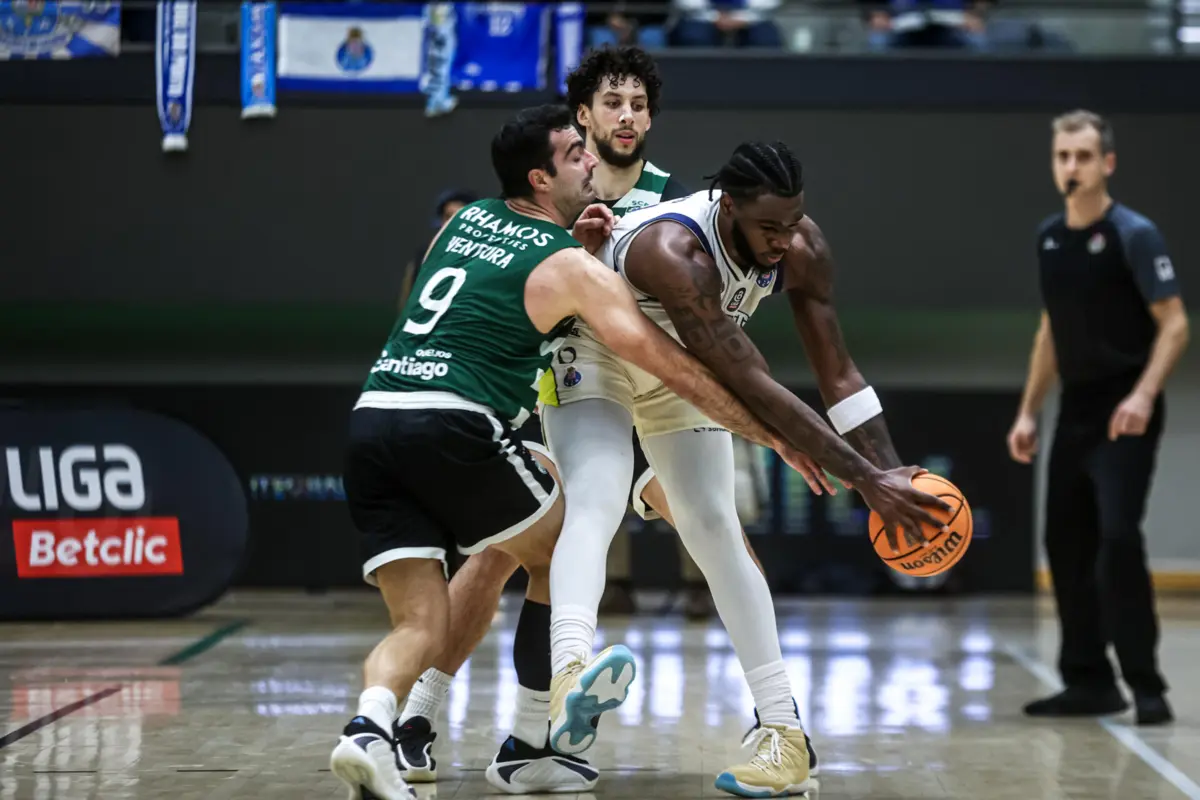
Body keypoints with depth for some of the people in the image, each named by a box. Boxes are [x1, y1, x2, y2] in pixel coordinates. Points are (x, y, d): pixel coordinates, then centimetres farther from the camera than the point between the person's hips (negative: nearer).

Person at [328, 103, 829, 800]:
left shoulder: (466, 220, 23)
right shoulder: (571, 267, 3)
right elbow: (669, 363, -1)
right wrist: (770, 433, 3)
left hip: (370, 422, 6)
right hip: (452, 427, -6)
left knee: (420, 625, 5)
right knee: (561, 557, 18)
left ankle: (371, 724, -25)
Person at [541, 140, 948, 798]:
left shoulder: (802, 249, -22)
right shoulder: (673, 253, -42)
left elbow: (837, 374, -10)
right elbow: (755, 390, -41)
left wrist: (892, 474, -19)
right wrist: (865, 480, -40)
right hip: (594, 350, -6)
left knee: (715, 530, -2)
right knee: (594, 504, -29)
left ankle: (785, 731, -2)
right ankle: (571, 677, -53)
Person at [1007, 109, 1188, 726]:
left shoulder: (1133, 234, -10)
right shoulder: (1049, 238, 11)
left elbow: (1174, 324, -14)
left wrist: (1143, 395, -27)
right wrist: (1028, 411, 15)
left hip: (1123, 414, -7)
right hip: (1076, 411, 7)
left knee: (1118, 538, -16)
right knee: (1066, 543, 7)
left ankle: (1145, 685, -9)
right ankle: (1089, 682, 16)